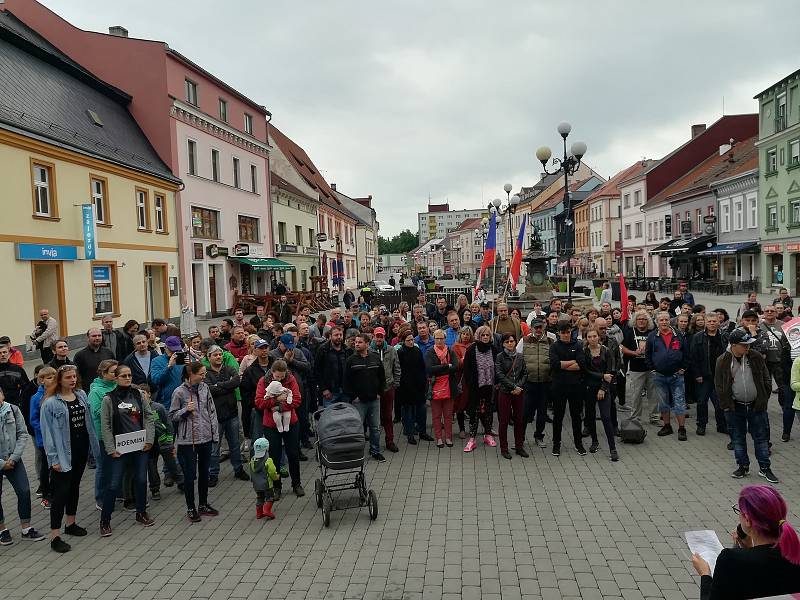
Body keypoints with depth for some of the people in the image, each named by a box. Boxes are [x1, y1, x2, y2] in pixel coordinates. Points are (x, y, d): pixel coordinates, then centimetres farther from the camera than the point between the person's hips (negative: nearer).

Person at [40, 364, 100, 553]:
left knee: (74, 486, 19)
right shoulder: (51, 403, -12)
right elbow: (48, 432, -13)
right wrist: (53, 458, -16)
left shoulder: (81, 395, 5)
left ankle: (71, 523, 34)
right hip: (64, 452, -6)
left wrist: (94, 444, 8)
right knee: (61, 491, -6)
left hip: (82, 447, 6)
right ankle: (55, 536, 0)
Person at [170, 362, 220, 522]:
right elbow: (172, 416, -3)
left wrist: (215, 434, 5)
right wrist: (186, 410, -20)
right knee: (190, 475, 4)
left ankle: (203, 505, 30)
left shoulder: (204, 388, 2)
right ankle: (191, 508, 20)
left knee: (204, 473, 15)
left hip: (206, 438, 5)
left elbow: (212, 412, 7)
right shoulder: (179, 392, -11)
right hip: (188, 440, -5)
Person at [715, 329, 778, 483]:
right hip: (734, 407, -1)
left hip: (756, 406, 1)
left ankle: (765, 468, 20)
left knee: (761, 437, 8)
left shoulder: (756, 357, -3)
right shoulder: (723, 361, -8)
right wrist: (726, 405, -4)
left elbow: (766, 379, 5)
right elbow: (719, 385, -2)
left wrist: (763, 399, 1)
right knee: (738, 438, 10)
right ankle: (743, 466, 24)